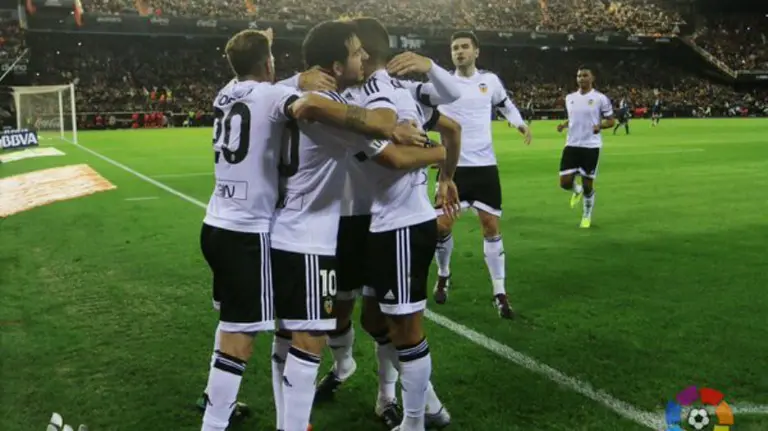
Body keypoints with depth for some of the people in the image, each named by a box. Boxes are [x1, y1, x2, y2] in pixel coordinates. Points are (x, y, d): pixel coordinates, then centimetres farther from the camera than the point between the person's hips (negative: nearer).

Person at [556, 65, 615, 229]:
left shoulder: (600, 98, -6)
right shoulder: (570, 98, 7)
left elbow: (611, 121, 0)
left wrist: (600, 126, -21)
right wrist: (564, 125, 2)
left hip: (591, 146, -3)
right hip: (572, 145, 3)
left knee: (587, 184, 3)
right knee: (565, 182, -6)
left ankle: (587, 215, 27)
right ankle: (577, 190, 32)